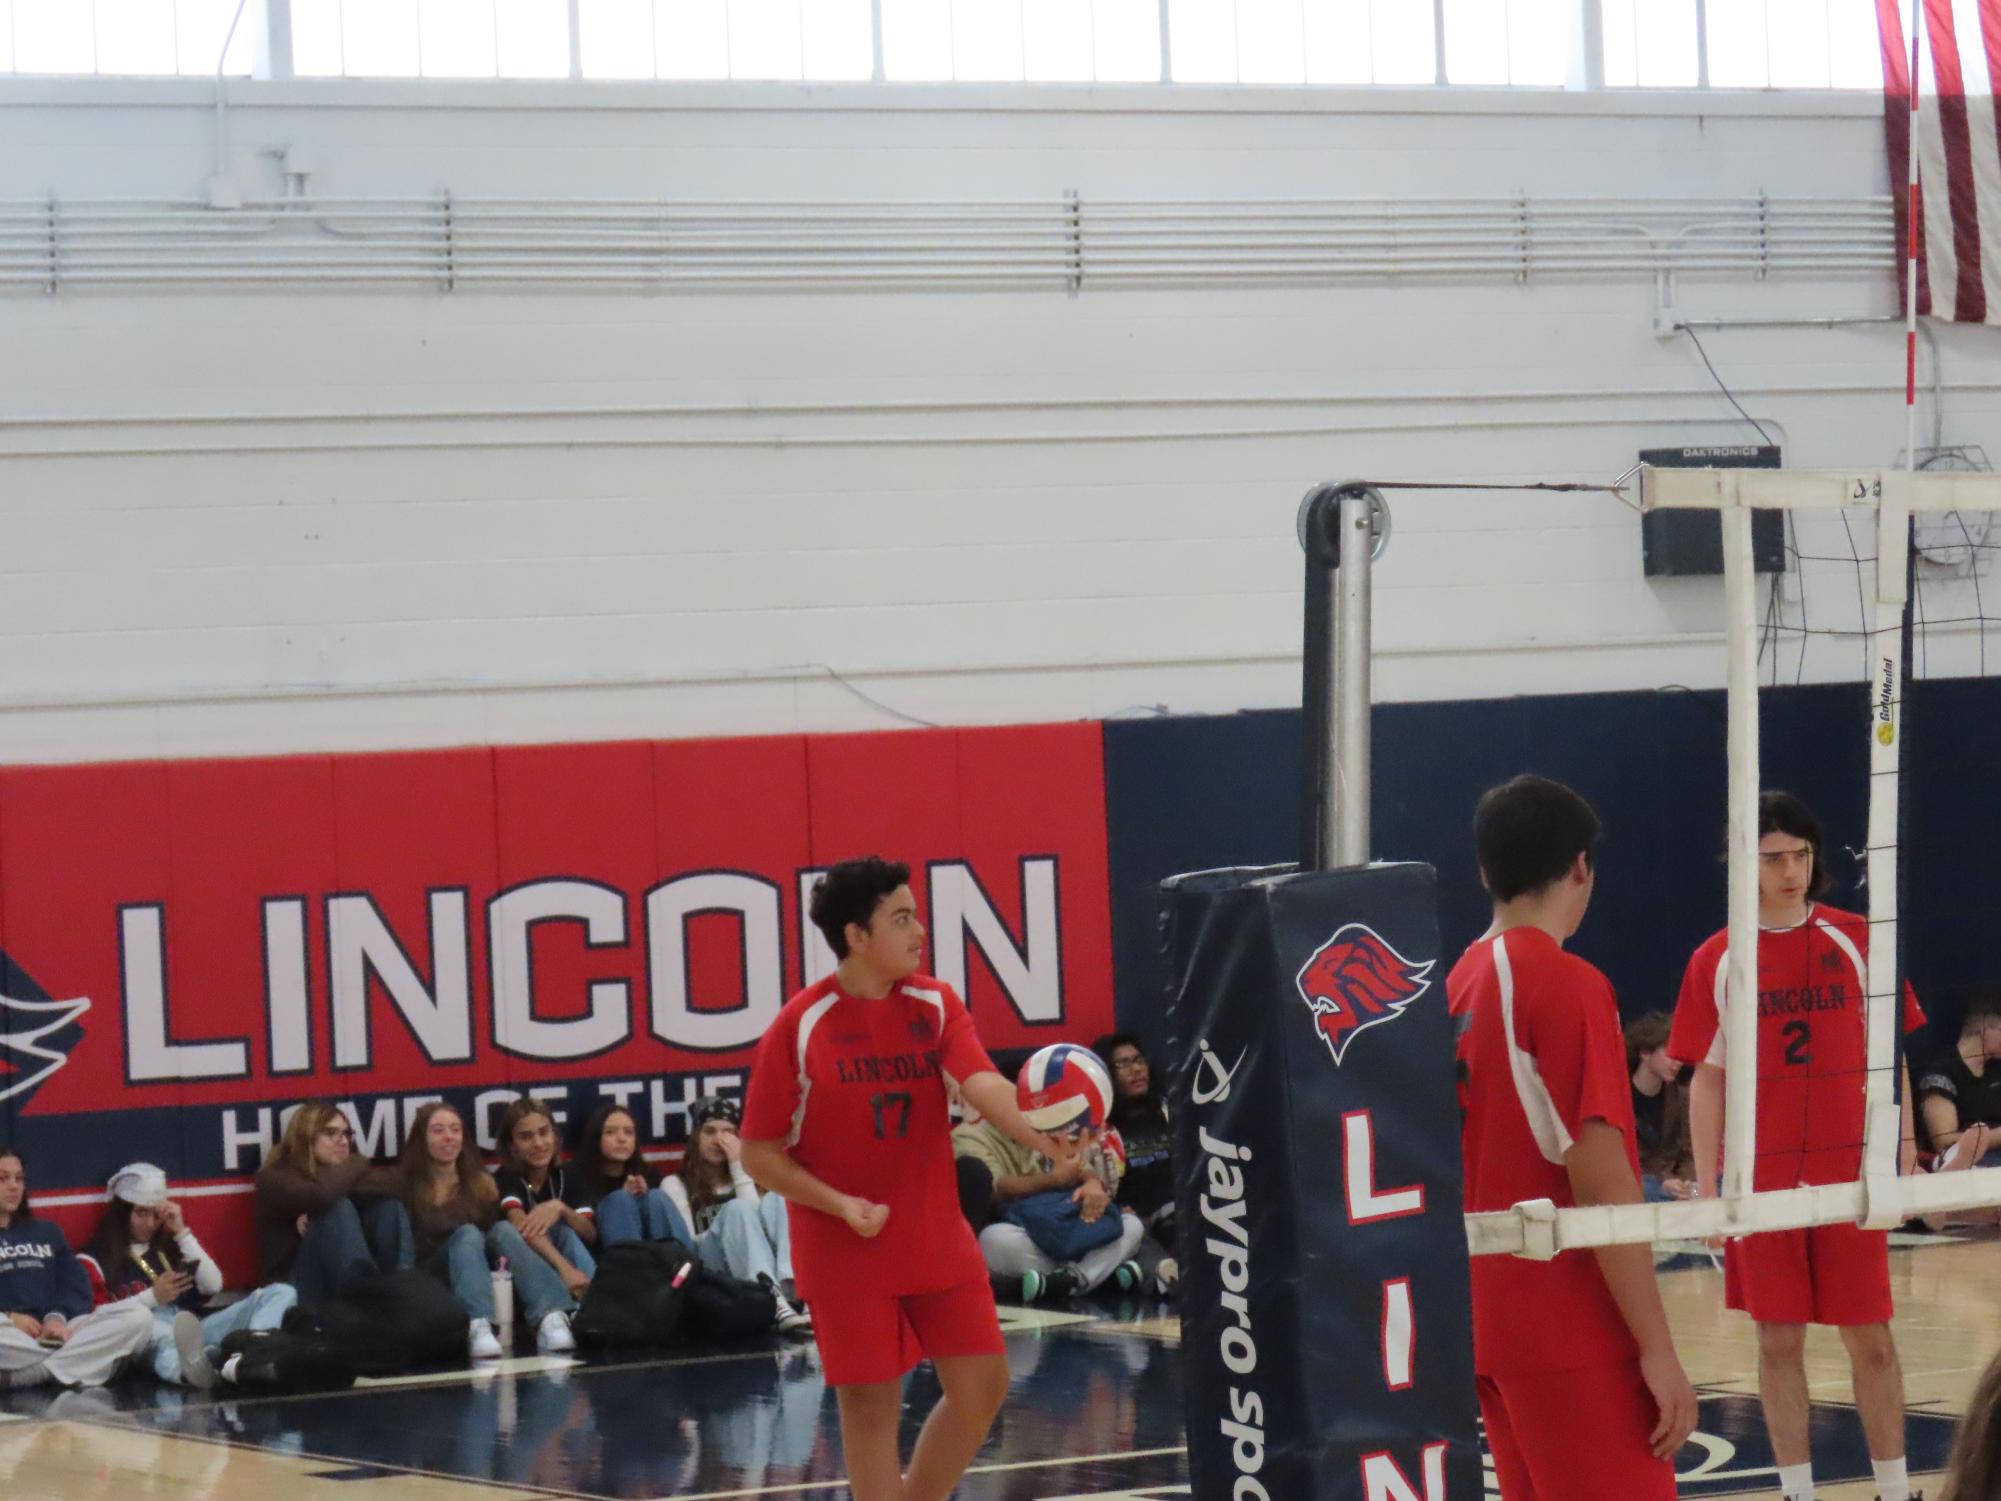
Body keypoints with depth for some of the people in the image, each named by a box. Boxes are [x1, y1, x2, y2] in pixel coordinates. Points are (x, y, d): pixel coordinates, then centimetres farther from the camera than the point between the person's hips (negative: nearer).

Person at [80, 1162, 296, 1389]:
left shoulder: (170, 1244, 29)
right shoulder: (94, 1260, 16)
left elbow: (213, 1285, 14)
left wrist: (182, 1233, 10)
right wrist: (152, 1297, -10)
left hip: (194, 1329, 5)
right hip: (147, 1337, -5)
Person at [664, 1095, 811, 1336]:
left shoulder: (743, 1173, 26)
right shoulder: (676, 1185, 15)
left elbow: (756, 1218, 3)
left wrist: (738, 1166, 1)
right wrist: (732, 1235, -9)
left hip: (755, 1267, 3)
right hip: (709, 1266, -3)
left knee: (775, 1199, -20)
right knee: (736, 1208, -30)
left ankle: (789, 1289, -49)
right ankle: (772, 1300, -59)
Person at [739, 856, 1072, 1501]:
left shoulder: (934, 1004, -2)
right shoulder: (799, 1028, -13)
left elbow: (983, 1084, -19)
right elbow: (759, 1154, -8)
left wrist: (1039, 1135, -39)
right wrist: (840, 1205, -21)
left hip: (937, 1240, 5)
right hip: (846, 1250, -5)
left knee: (982, 1385, 5)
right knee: (871, 1405, 1)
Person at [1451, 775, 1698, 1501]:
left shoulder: (1457, 987, 11)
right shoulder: (1569, 986, -13)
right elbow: (1602, 1183, -18)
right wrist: (1658, 1349, -17)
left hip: (1488, 1325, 8)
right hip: (1573, 1334, -8)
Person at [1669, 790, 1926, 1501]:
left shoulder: (1856, 941, 2)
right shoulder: (1717, 961, 2)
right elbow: (1707, 1080, 5)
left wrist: (1904, 1150, -2)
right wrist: (1705, 1187, 1)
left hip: (1850, 1169, 0)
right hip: (1760, 1177, 1)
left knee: (1870, 1337, 2)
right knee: (1777, 1341, 4)